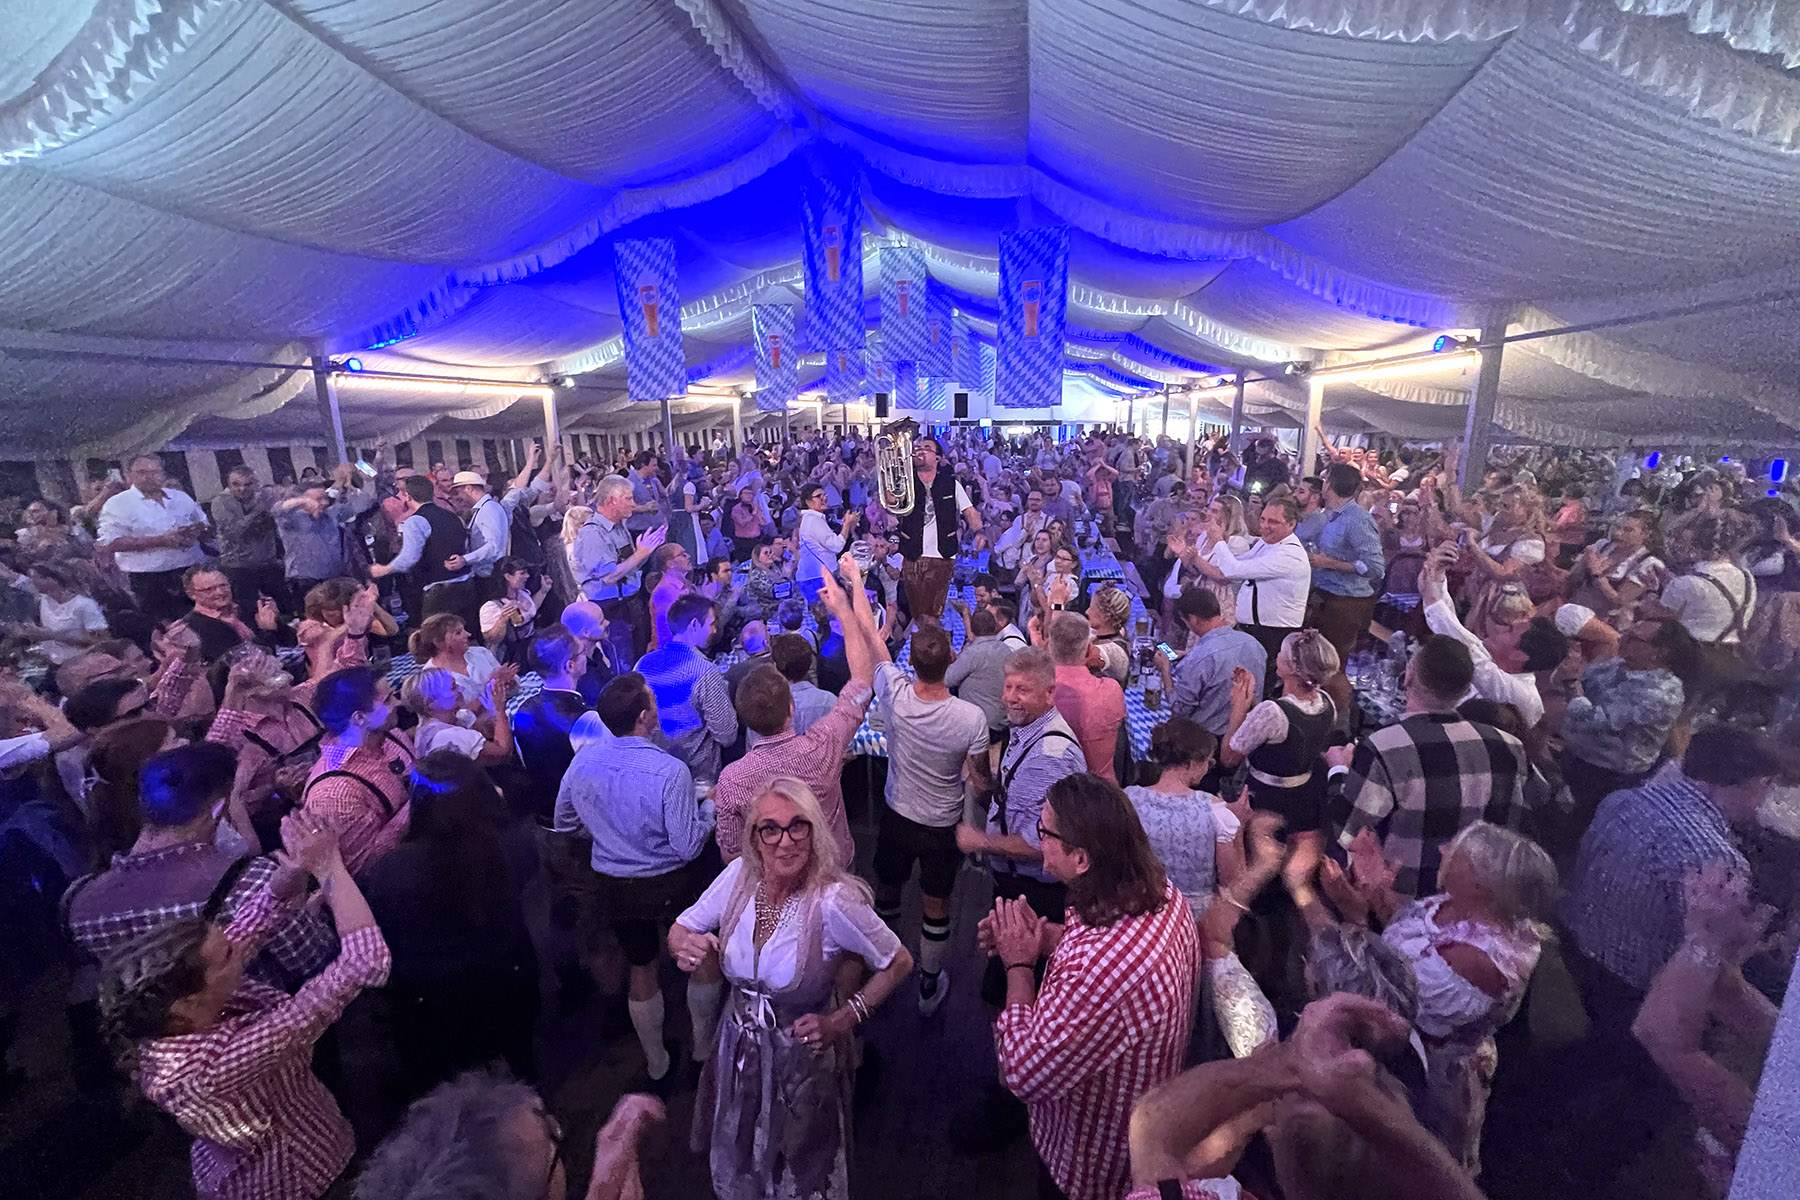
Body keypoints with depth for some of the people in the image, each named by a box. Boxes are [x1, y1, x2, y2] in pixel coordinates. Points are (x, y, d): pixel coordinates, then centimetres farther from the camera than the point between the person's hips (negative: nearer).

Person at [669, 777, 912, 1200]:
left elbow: (898, 963, -17)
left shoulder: (833, 901, -30)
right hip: (738, 1047, 4)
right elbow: (679, 931, -3)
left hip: (803, 1056, -4)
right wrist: (687, 948, -24)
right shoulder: (740, 875, -18)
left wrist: (842, 1021, -18)